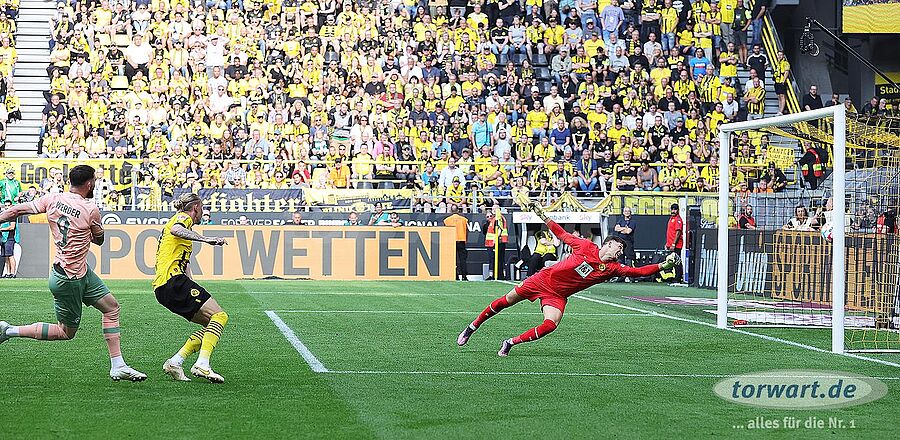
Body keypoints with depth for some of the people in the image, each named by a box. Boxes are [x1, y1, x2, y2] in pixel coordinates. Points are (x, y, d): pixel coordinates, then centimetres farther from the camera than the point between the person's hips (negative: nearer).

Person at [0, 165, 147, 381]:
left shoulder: (53, 199, -2)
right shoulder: (90, 210, -18)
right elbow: (99, 240, 1)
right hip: (68, 280, -8)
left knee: (111, 306, 11)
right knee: (66, 332, 6)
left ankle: (118, 366, 12)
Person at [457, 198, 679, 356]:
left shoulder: (613, 268, -5)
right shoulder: (586, 246, -9)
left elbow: (638, 271, -12)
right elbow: (562, 234, 1)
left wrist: (664, 265, -22)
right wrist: (541, 215, -1)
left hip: (558, 296, 2)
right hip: (543, 280, -2)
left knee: (550, 326, -24)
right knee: (504, 302, 4)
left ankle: (511, 342, -6)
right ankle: (472, 327, 24)